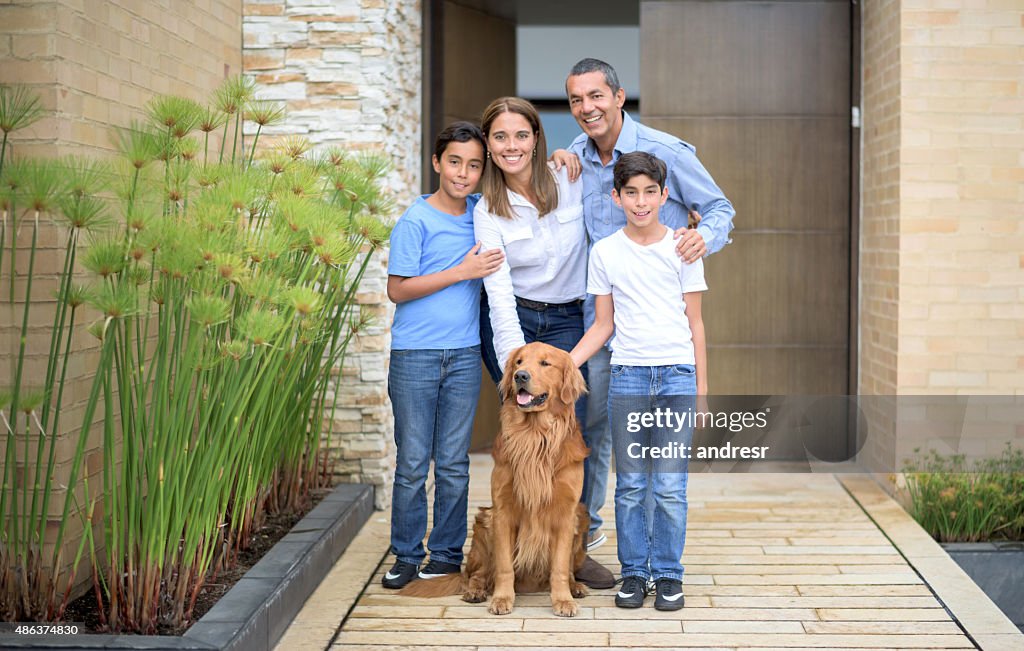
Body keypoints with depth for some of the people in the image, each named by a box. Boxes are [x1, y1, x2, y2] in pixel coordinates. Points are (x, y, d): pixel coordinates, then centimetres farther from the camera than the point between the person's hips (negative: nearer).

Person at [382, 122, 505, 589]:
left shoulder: (480, 211, 8)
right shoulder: (415, 221, -6)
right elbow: (397, 289, -10)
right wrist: (462, 271, -13)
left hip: (464, 354, 4)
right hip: (414, 356, -4)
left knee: (454, 463, 8)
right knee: (413, 462, 3)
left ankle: (447, 553, 18)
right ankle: (407, 556, 15)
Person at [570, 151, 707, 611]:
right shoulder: (604, 252, 6)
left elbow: (695, 323, 7)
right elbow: (603, 325, 9)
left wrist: (701, 386, 4)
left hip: (677, 375, -1)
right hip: (627, 377, 1)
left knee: (671, 486, -1)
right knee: (630, 485, 5)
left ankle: (668, 576, 11)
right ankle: (634, 573, 16)